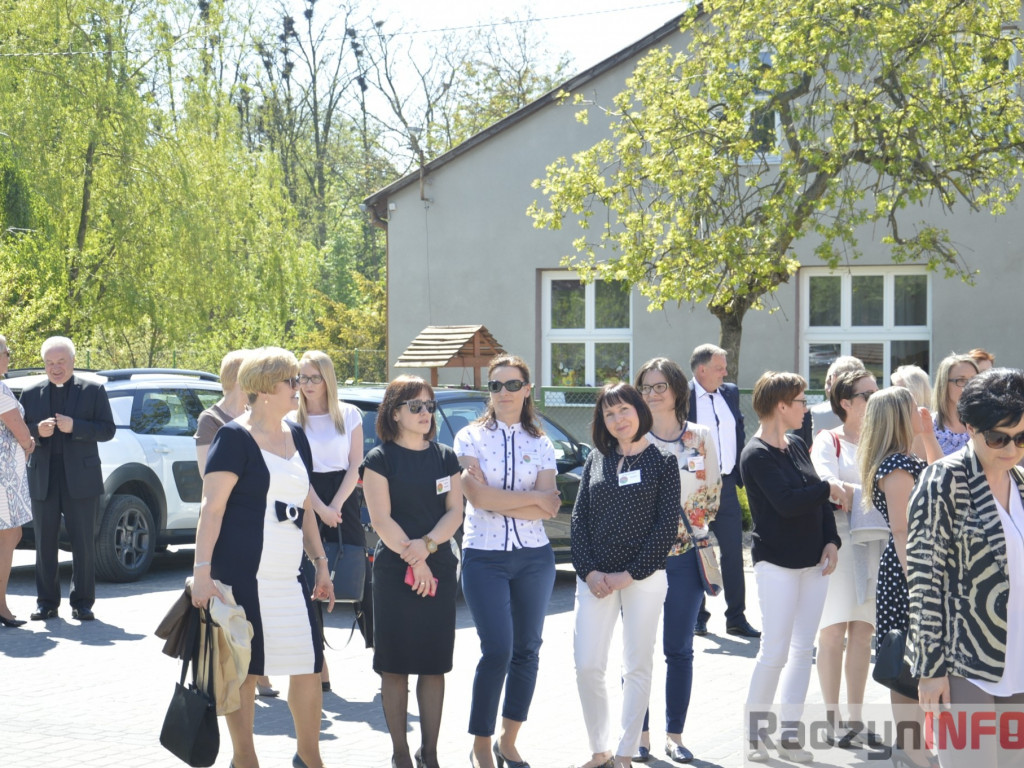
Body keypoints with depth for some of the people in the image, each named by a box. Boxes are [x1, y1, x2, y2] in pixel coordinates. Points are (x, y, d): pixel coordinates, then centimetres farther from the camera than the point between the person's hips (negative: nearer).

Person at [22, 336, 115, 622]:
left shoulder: (93, 391, 4)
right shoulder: (31, 394, 10)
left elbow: (107, 430, -2)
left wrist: (75, 427, -16)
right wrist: (37, 430, -13)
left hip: (80, 478, -2)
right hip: (43, 479, 2)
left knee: (83, 543, 0)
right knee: (45, 543, 6)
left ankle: (82, 603, 8)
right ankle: (46, 602, 14)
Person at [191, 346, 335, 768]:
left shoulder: (296, 437, 15)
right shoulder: (234, 437, -7)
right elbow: (212, 507, -13)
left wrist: (321, 564, 18)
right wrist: (202, 570, -20)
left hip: (288, 575, 7)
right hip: (241, 574, -7)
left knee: (309, 663, 4)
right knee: (243, 668, 1)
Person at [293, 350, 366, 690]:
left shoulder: (349, 415, 6)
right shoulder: (293, 421, 5)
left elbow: (355, 467, 2)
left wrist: (335, 506, -9)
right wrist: (321, 509, -13)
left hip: (344, 500, 0)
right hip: (306, 504, 0)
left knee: (359, 582, -3)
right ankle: (319, 670, 3)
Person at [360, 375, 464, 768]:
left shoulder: (446, 458, 10)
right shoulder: (380, 459, -2)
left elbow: (455, 512, 3)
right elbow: (381, 520, -8)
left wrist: (427, 544, -13)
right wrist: (414, 560, -14)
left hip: (440, 570, 4)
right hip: (394, 571, -3)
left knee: (434, 664, 5)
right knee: (395, 664, -1)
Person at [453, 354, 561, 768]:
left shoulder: (540, 444, 7)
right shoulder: (471, 437, 1)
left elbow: (549, 509, -4)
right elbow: (477, 497, -13)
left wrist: (497, 499, -14)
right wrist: (532, 498, -9)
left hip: (534, 558, 3)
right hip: (484, 557, -3)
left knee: (527, 650, 7)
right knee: (497, 650, -10)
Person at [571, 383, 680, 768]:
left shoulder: (662, 462, 0)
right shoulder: (596, 460, 9)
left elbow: (667, 525, -5)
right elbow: (579, 518, 8)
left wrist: (631, 574, -11)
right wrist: (589, 571, -5)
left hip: (643, 578, -3)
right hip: (595, 579, 3)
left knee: (637, 667, 3)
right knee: (587, 667, -2)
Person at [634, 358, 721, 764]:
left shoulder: (700, 437, 6)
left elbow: (712, 493, 10)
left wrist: (691, 526, -2)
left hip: (686, 553, 1)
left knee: (680, 650, 5)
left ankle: (675, 734, 12)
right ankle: (640, 734, 8)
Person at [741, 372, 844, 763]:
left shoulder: (797, 446, 11)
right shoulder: (756, 455, -13)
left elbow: (818, 498, 12)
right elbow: (787, 502, -23)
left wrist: (831, 541, -1)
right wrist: (830, 489, -11)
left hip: (813, 562, 7)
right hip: (777, 564, -7)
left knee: (803, 650, 8)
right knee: (775, 652, -6)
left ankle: (789, 734, 14)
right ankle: (754, 732, 7)